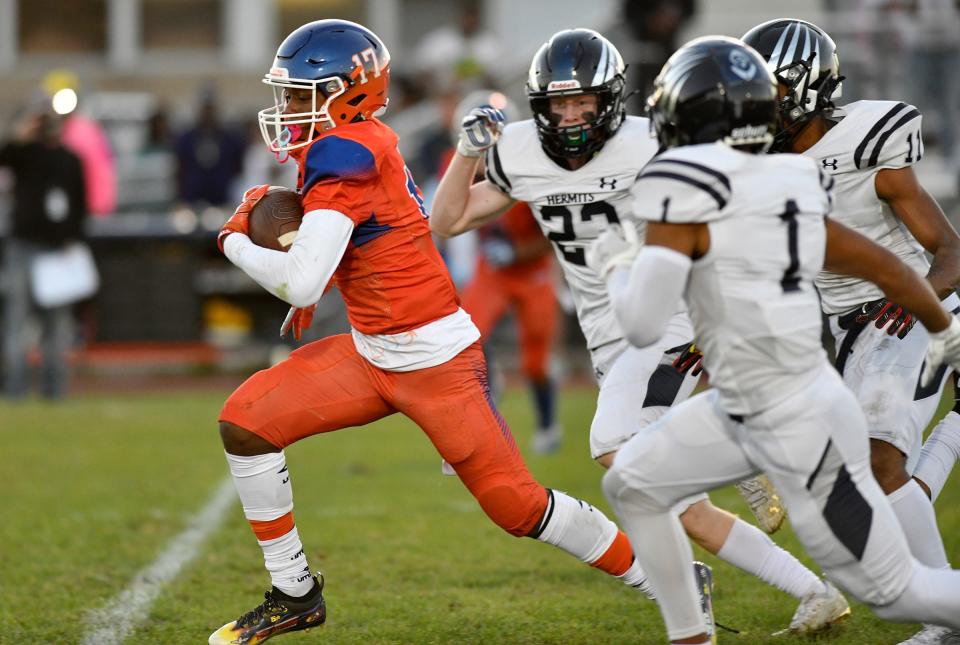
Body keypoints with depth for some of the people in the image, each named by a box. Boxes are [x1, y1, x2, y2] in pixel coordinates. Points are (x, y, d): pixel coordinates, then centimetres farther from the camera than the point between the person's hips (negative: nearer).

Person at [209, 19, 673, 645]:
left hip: (437, 363, -9)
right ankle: (295, 594, 10)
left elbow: (301, 284, -29)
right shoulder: (361, 143, 4)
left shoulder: (342, 154, -23)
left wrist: (234, 241, -10)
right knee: (245, 423, -1)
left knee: (517, 505, -3)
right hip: (369, 355, 9)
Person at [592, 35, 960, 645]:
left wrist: (615, 266, -1)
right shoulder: (790, 193, 2)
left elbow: (643, 325, -23)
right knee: (630, 486, 15)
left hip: (804, 430, -9)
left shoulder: (687, 195, -19)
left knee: (893, 591, 1)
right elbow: (885, 265, 10)